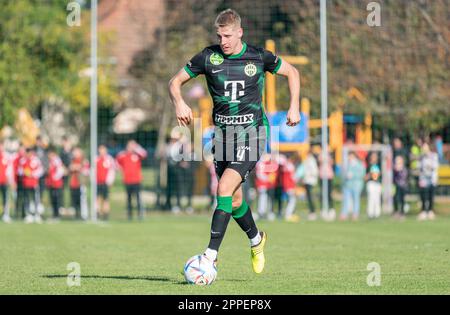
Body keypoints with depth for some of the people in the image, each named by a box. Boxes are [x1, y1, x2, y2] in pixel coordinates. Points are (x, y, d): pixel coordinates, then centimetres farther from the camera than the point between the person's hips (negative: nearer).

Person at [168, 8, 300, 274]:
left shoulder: (259, 57, -4)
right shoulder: (209, 57, -1)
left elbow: (292, 72, 12)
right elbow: (176, 82, 6)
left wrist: (294, 107, 3)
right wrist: (179, 103, -15)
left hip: (251, 132, -4)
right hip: (223, 132, 4)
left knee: (225, 189, -19)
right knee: (234, 198, 10)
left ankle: (211, 255, -17)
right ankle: (256, 239, 39)